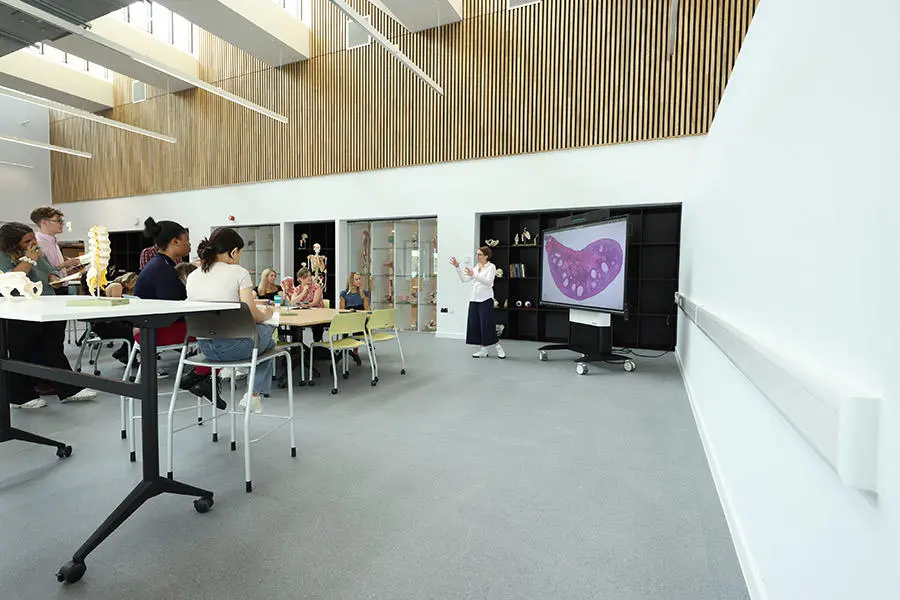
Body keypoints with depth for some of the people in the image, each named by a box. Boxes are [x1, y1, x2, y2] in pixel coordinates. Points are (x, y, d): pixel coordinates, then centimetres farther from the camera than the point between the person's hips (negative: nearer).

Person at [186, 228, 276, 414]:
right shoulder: (239, 272, -11)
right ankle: (254, 395, 24)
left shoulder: (192, 276, 7)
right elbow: (252, 315, -13)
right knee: (267, 330, 27)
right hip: (234, 346, -6)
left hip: (205, 347, 6)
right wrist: (265, 315, 10)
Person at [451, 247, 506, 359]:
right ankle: (483, 349, 13)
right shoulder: (476, 267, 15)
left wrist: (474, 275, -29)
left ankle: (498, 347, 8)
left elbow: (488, 282, -21)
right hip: (474, 299, 7)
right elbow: (464, 279, 12)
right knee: (475, 324, 5)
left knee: (487, 325, -7)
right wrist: (457, 267, 2)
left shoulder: (491, 267, -4)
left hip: (486, 299, -7)